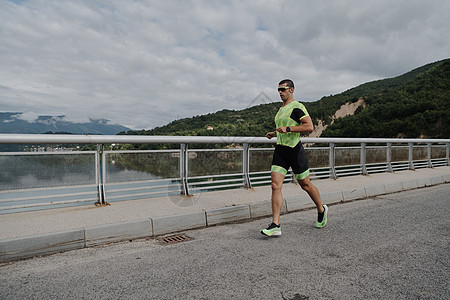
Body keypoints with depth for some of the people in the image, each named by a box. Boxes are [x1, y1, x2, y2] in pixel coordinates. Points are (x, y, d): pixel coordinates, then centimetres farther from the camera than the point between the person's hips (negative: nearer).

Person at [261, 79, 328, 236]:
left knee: (305, 185, 8)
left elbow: (309, 126, -21)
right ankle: (275, 225, -5)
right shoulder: (281, 109, 18)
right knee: (275, 185, -6)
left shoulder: (297, 107, -9)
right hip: (280, 150, 7)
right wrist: (274, 133, 19)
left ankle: (321, 210, 35)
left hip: (294, 149, -7)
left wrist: (287, 129, -24)